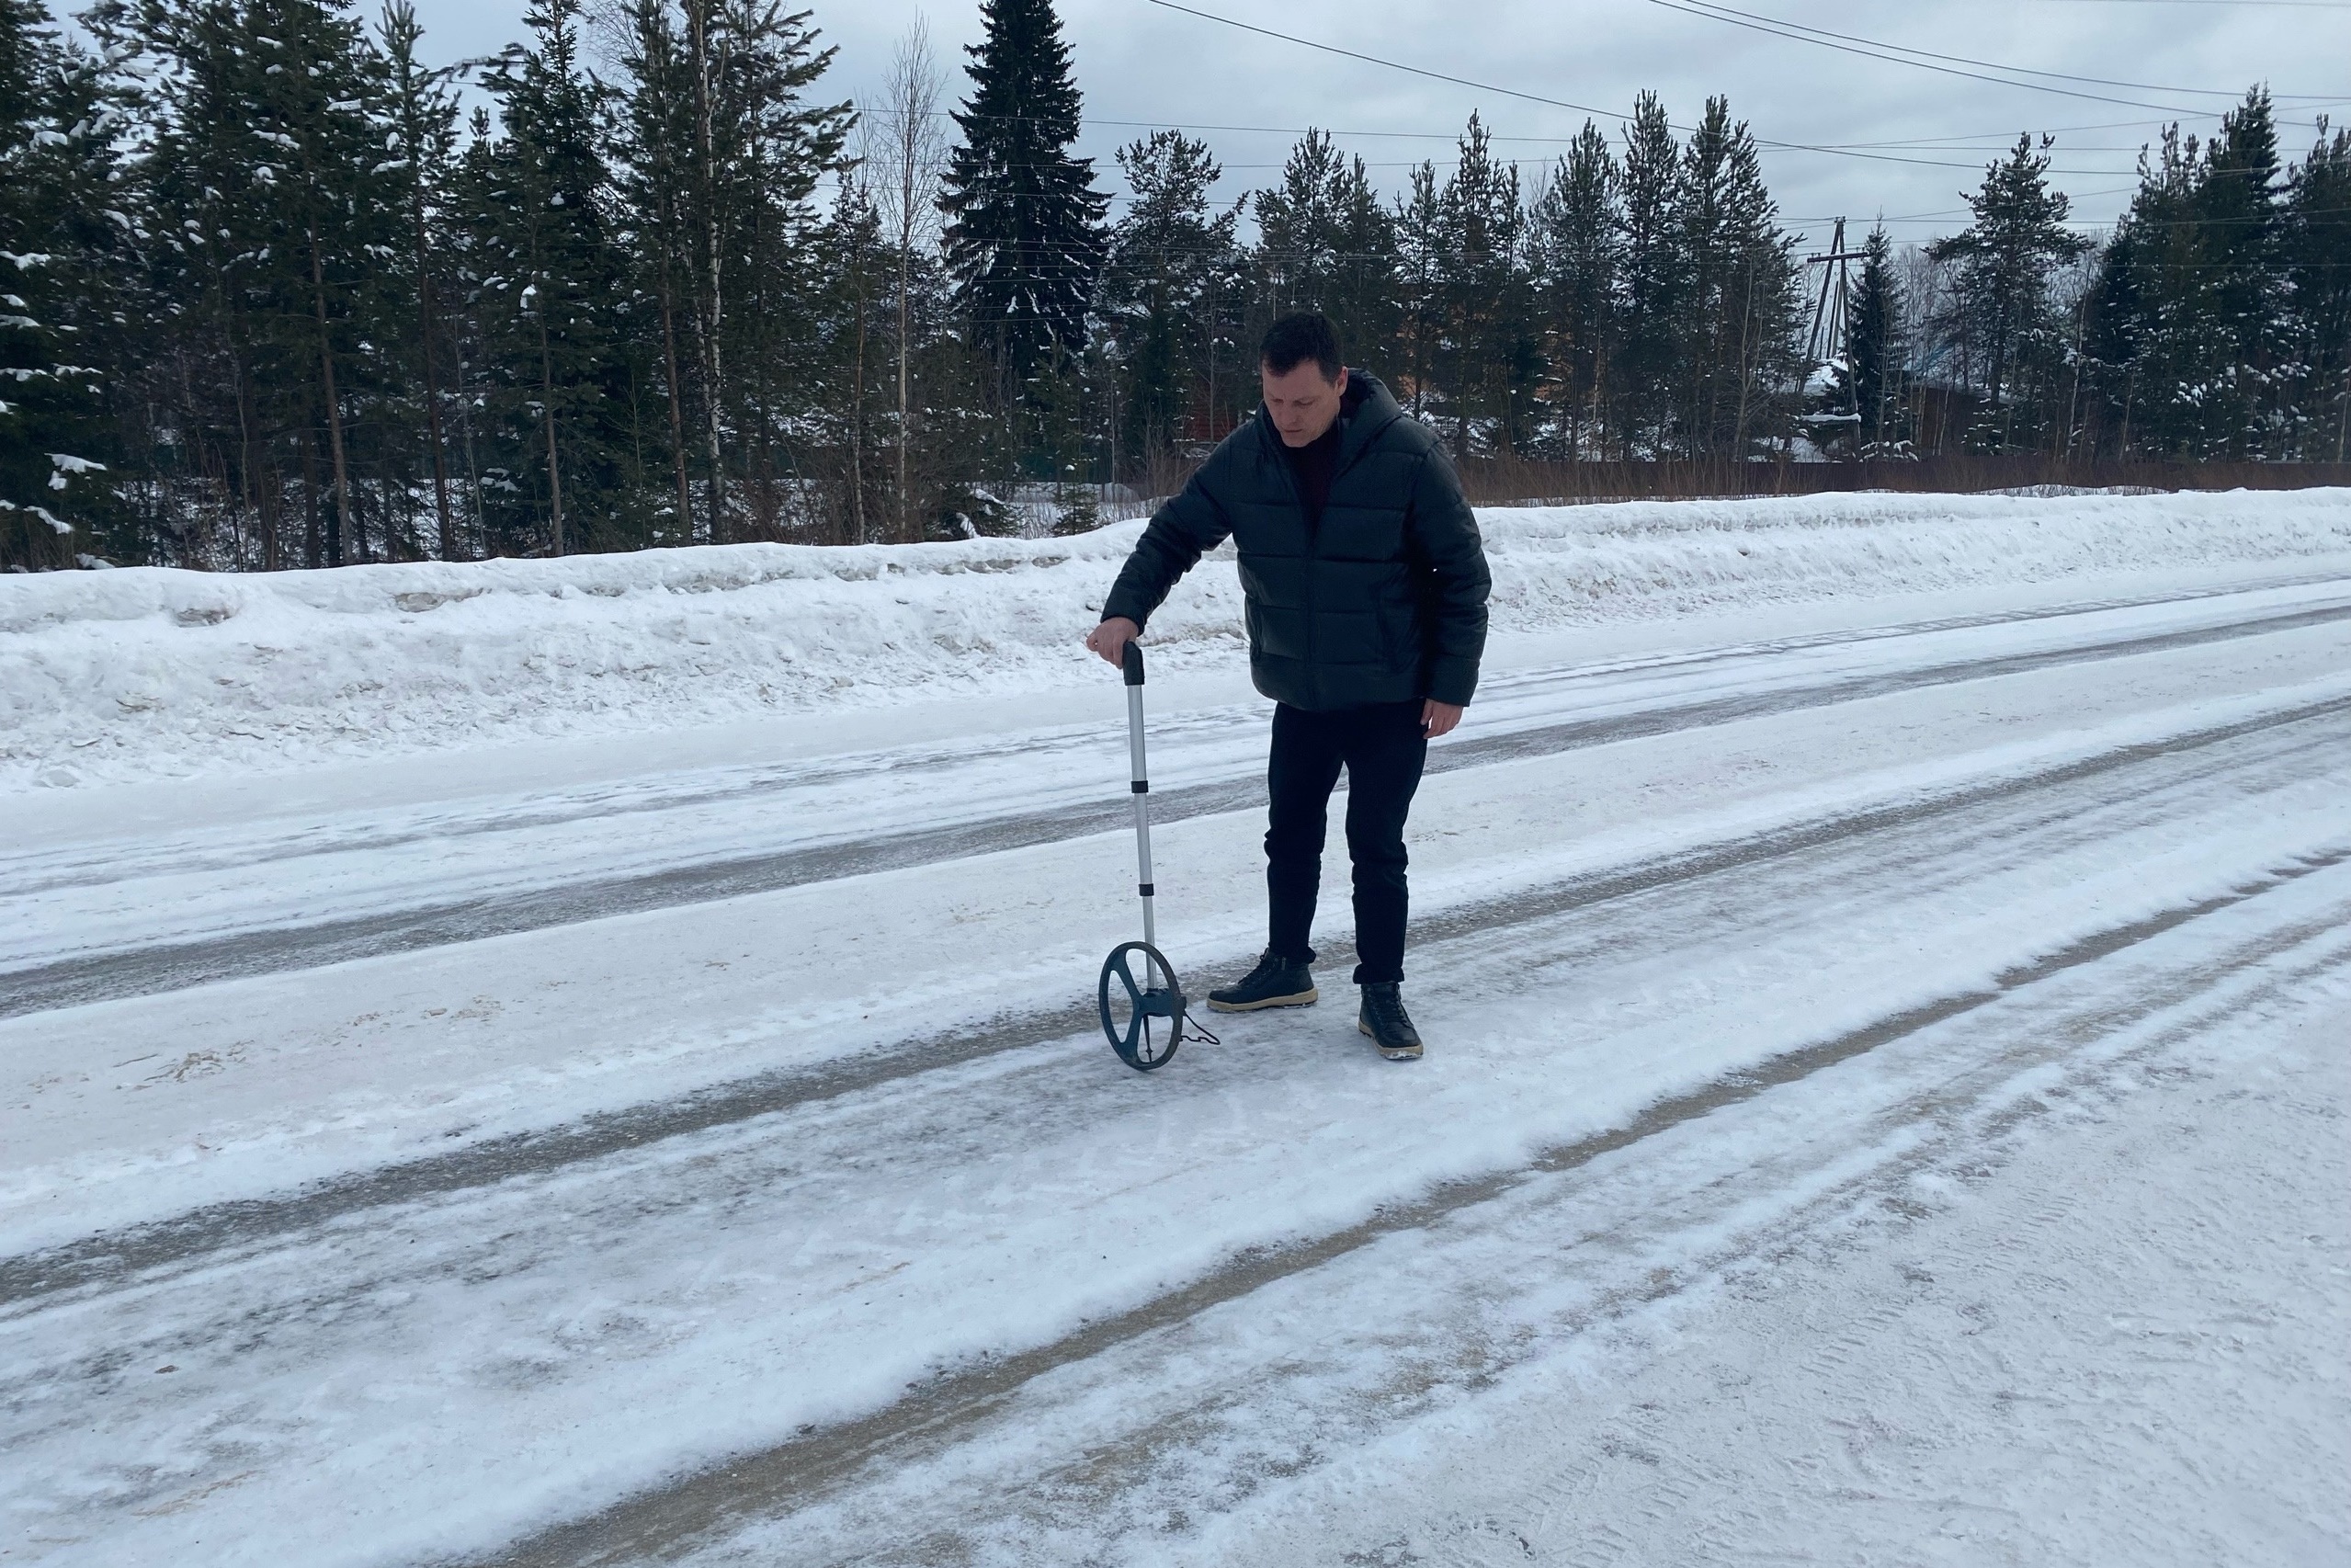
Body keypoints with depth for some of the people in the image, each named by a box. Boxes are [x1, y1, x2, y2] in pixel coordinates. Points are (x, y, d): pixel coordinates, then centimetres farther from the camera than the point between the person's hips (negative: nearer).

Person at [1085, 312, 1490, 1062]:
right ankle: (1286, 968, 34)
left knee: (1376, 847, 2)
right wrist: (1125, 611, -16)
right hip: (1299, 693, 4)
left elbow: (1463, 571, -12)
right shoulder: (1244, 457, -7)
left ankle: (1381, 992, 18)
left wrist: (1452, 684, -12)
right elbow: (1173, 534, 1)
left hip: (1393, 697, -4)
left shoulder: (1405, 452, -18)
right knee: (1290, 836, 16)